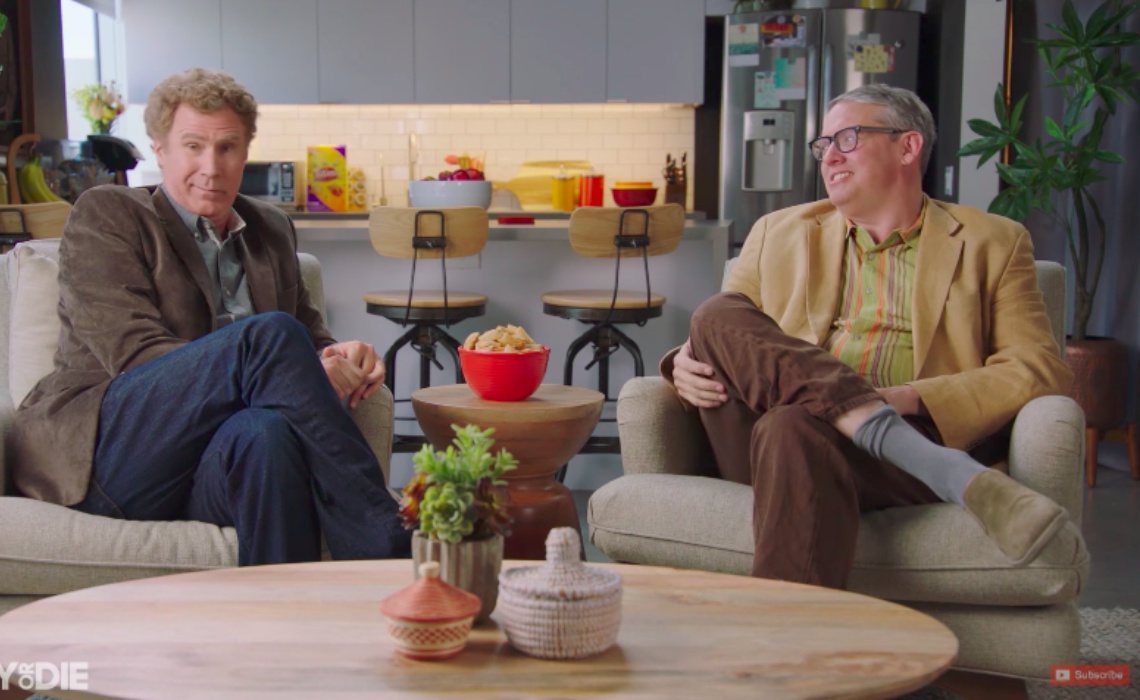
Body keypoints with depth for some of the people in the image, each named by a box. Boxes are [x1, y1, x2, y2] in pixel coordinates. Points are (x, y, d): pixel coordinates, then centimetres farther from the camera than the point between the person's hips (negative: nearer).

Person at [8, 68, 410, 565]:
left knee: (268, 434, -37)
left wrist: (338, 357, -4)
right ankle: (390, 551, -33)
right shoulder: (104, 214, 5)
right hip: (101, 448, -3)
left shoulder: (271, 230, 24)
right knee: (270, 333, -29)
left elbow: (309, 333, 25)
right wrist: (302, 374, -20)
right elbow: (135, 354, -8)